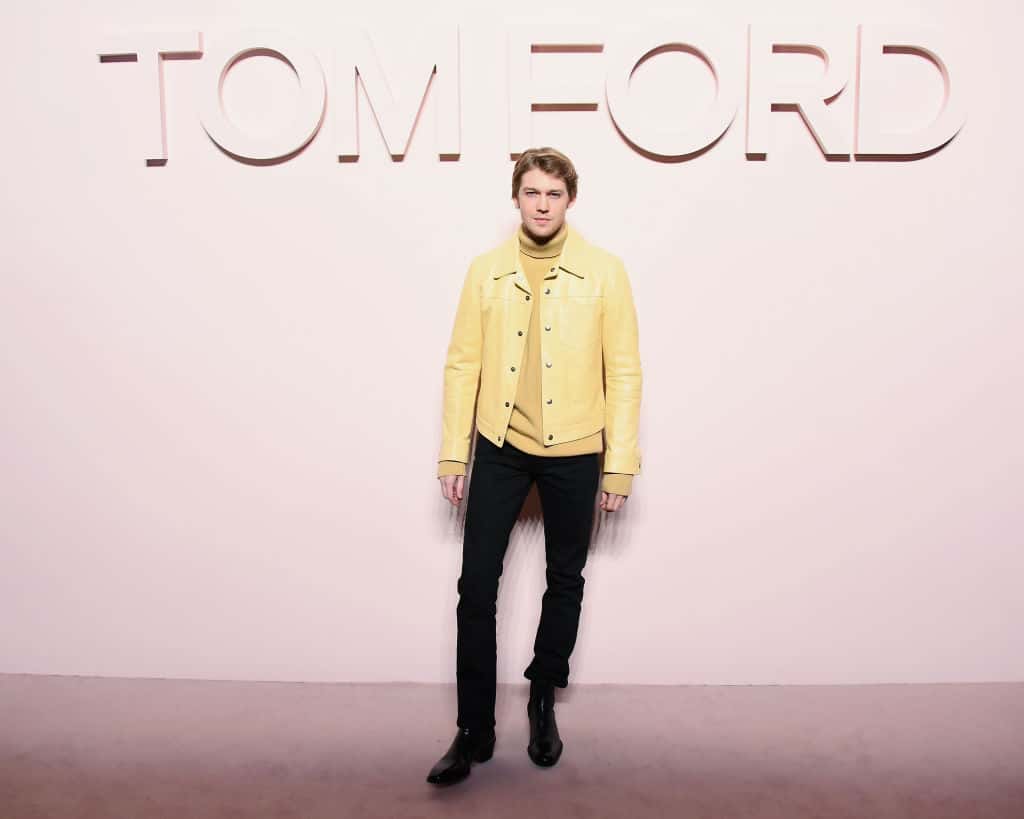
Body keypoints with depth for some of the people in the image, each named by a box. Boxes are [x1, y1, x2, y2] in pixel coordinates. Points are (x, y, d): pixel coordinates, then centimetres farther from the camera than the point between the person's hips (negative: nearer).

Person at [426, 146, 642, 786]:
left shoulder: (605, 271, -2)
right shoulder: (486, 270, 2)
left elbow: (623, 371, -3)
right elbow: (463, 364, 2)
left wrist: (621, 464, -6)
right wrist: (453, 453, 0)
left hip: (573, 452, 0)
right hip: (501, 447, 1)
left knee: (566, 583, 13)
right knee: (476, 586, 1)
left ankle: (544, 702, 36)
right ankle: (475, 730, 17)